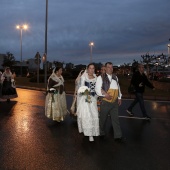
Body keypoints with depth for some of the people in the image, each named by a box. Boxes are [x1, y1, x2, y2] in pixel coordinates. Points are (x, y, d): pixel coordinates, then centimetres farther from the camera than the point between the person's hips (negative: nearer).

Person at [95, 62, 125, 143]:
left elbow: (118, 87, 19)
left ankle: (118, 136, 8)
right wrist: (105, 94, -24)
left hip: (114, 102, 5)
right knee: (103, 118, 9)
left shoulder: (115, 77, 12)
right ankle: (101, 133, 29)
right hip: (105, 102, -4)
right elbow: (97, 89, -11)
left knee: (115, 119, 4)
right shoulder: (101, 77, -6)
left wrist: (119, 98, 16)